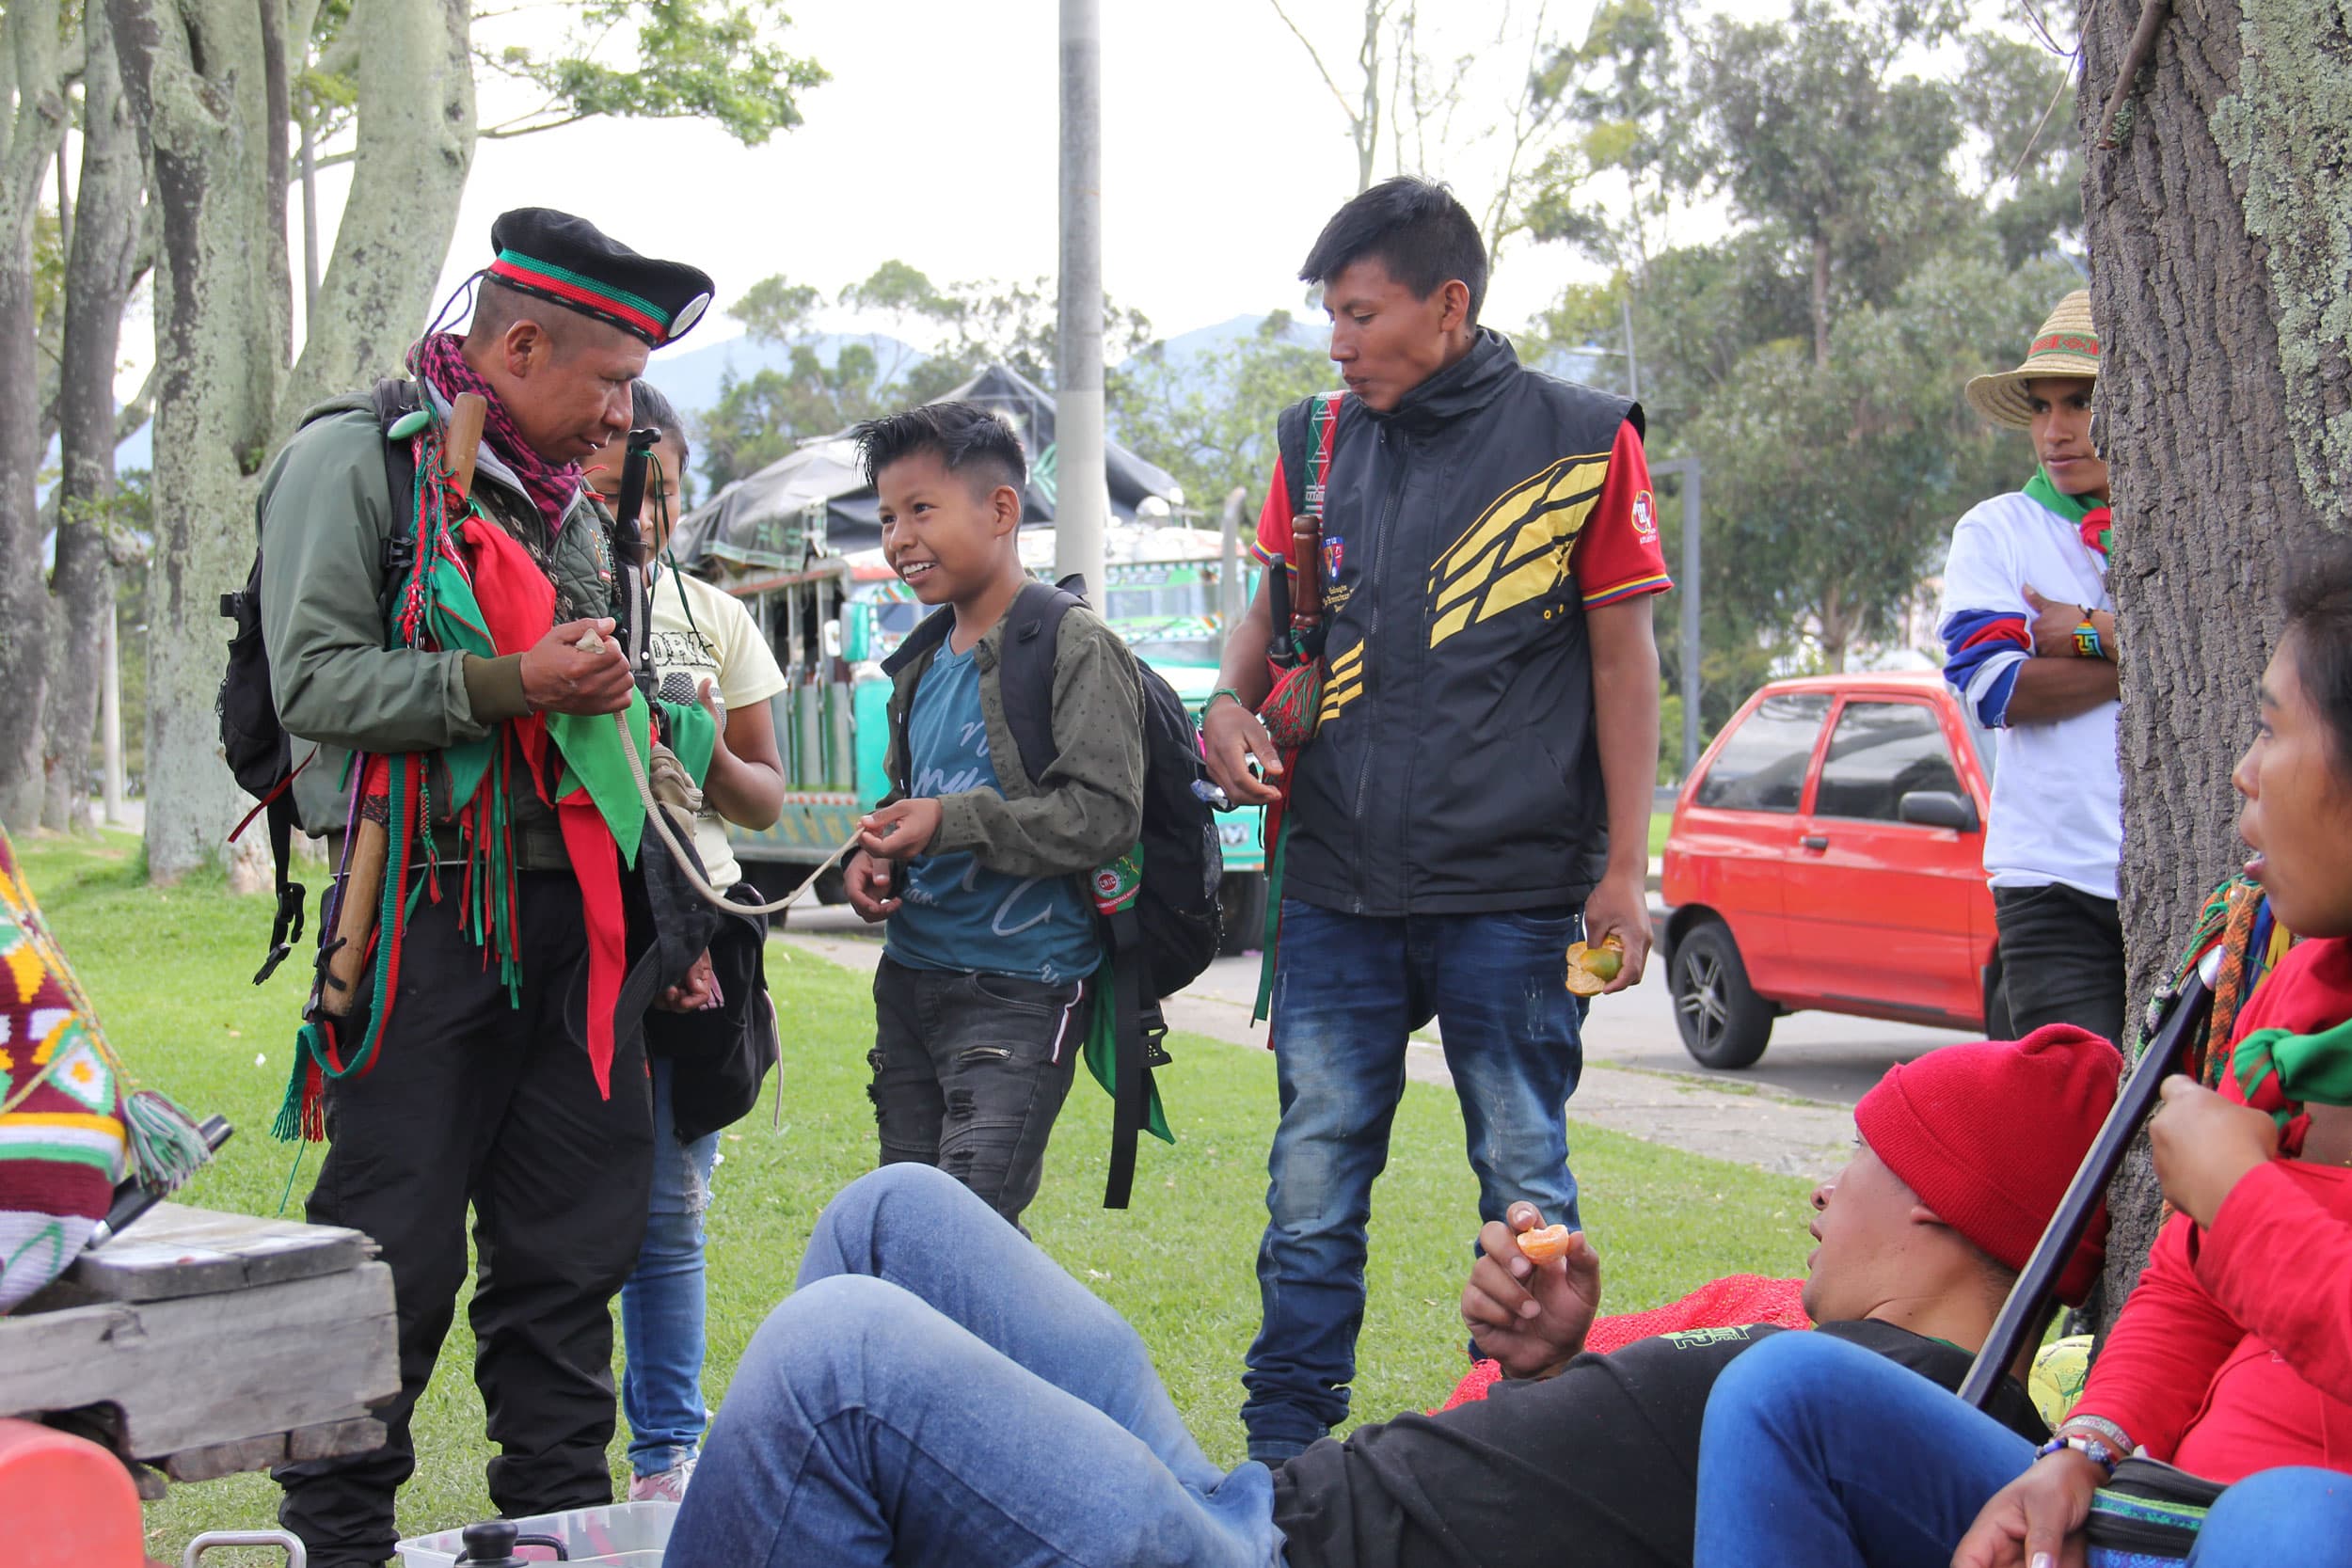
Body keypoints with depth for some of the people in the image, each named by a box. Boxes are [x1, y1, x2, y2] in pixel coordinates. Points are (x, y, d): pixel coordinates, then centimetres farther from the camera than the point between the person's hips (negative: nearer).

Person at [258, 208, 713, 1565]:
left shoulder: (570, 503, 19)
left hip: (571, 917, 7)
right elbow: (316, 683, -13)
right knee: (396, 1251, -4)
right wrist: (510, 684, -18)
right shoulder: (355, 459, -4)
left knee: (576, 1241, 9)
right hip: (430, 914, -7)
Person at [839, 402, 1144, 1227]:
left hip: (1019, 995, -8)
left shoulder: (1075, 647, -10)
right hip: (909, 977, 8)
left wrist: (951, 822, -22)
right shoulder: (923, 665, 15)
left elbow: (1106, 813, -18)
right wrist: (872, 857, 5)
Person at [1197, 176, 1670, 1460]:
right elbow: (1271, 609, 19)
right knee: (1311, 1189, 5)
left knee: (1526, 1188, 6)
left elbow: (1622, 657, 0)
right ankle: (1283, 1454, 15)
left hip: (1512, 892, -3)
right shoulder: (1318, 443, 9)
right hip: (1337, 885, 3)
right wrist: (1232, 704, -4)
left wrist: (1625, 867, -4)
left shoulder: (1579, 441, -1)